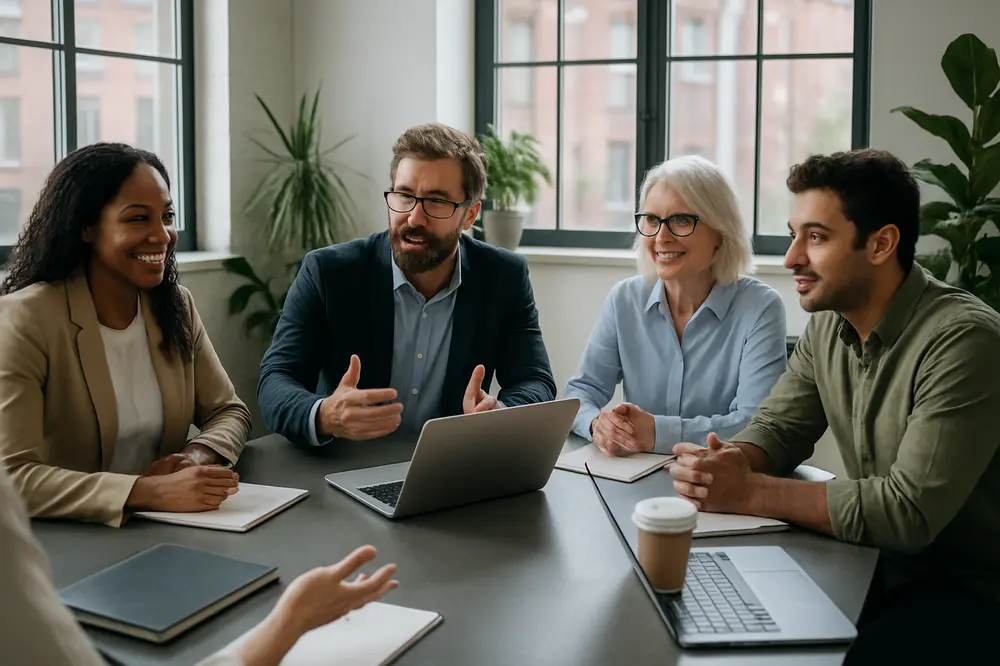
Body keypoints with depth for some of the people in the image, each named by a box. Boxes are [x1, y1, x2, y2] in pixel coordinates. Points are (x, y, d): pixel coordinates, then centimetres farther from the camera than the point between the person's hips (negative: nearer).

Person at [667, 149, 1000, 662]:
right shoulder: (827, 325, 1)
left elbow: (909, 512, -28)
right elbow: (777, 428, 5)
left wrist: (750, 492, -26)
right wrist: (729, 462, -19)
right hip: (875, 564, 7)